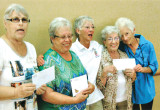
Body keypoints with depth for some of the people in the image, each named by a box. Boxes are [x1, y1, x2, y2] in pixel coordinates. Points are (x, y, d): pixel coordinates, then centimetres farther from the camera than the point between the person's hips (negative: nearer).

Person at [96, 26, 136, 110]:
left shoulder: (124, 55, 2)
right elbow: (99, 85, -13)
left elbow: (132, 80, 11)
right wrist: (105, 72, -28)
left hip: (125, 100, 4)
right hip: (109, 102, -4)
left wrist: (133, 74, -9)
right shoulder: (101, 58, -12)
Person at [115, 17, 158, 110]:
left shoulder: (147, 45, -10)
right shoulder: (121, 47, -8)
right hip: (130, 88, 0)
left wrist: (143, 69, -23)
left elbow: (154, 67, -5)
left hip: (145, 88, 0)